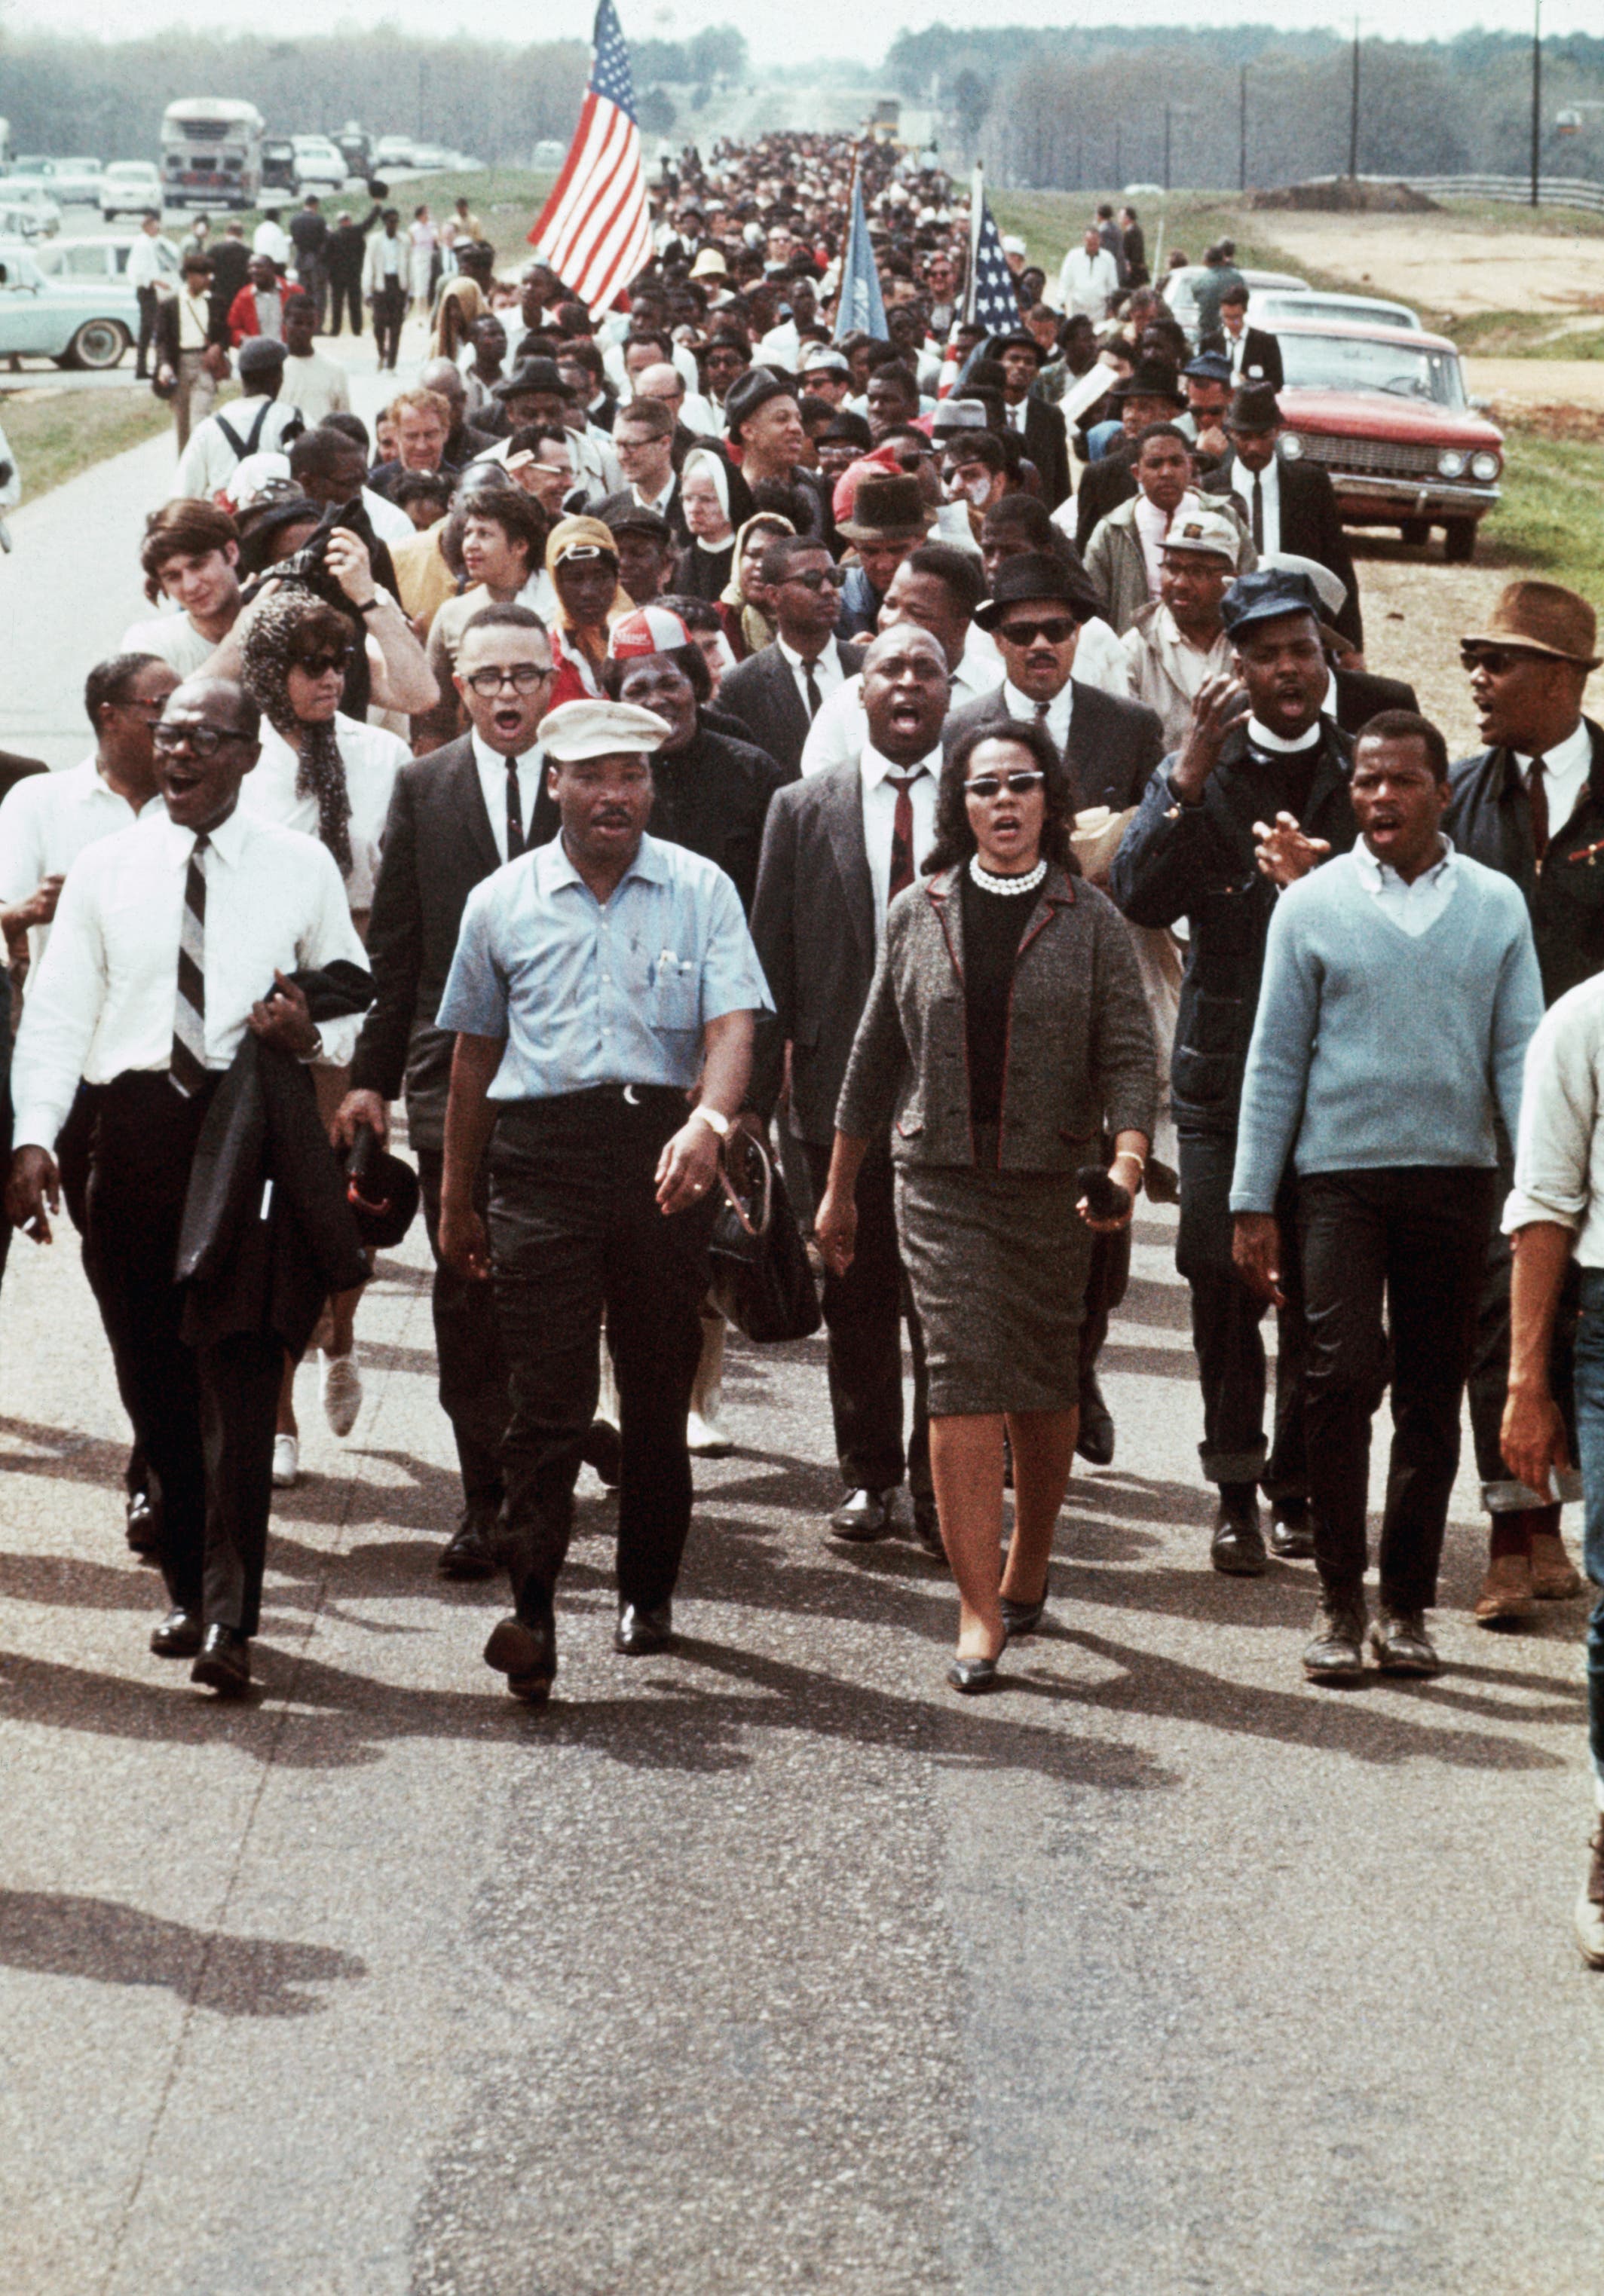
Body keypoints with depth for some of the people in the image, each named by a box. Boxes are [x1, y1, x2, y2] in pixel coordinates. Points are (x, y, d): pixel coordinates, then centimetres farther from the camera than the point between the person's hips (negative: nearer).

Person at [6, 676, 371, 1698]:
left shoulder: (301, 867, 7)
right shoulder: (106, 868, 9)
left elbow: (357, 997, 16)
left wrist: (311, 1037, -8)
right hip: (136, 1124, 3)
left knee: (239, 1373, -12)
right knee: (155, 1378, 8)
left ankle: (229, 1619, -16)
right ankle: (191, 1587, 24)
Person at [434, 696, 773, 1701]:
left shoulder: (701, 891, 5)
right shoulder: (503, 903, 10)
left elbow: (731, 1024, -6)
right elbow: (476, 1052, 18)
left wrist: (710, 1121, -26)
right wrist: (456, 1197, 20)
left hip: (663, 1151, 0)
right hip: (542, 1156, 0)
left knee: (660, 1386, 8)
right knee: (549, 1393, -9)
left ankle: (649, 1590, 23)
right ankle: (533, 1612, -12)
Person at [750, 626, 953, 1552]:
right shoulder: (804, 810, 6)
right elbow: (771, 965, 5)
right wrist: (754, 1096, 1)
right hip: (846, 1086, 1)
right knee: (858, 1297, 10)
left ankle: (940, 1480, 11)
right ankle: (869, 1474, 24)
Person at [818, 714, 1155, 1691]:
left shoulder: (1091, 922, 3)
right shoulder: (919, 913, 8)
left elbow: (1128, 1055, -3)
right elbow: (877, 1055, 14)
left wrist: (1128, 1161, -20)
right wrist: (841, 1188, 17)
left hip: (1054, 1186, 0)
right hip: (942, 1181, 0)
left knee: (1046, 1388, 8)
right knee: (964, 1383, -10)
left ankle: (1028, 1568, 30)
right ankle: (979, 1609, -11)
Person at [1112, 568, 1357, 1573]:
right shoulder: (1197, 773, 8)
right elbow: (1138, 895, -7)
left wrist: (1317, 879, -16)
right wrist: (1192, 774, -16)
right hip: (1225, 1067, 0)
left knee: (1321, 1293, 0)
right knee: (1223, 1281, -7)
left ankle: (1298, 1487, 13)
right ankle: (1236, 1490, 3)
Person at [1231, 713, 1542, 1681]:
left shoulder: (1497, 905, 6)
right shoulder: (1312, 904, 3)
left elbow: (1521, 1053, 6)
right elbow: (1275, 1059, 5)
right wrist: (1253, 1202, 1)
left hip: (1457, 1176, 2)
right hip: (1342, 1174, -2)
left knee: (1433, 1399, 6)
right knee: (1343, 1375, -12)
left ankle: (1407, 1607, 16)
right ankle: (1340, 1602, -2)